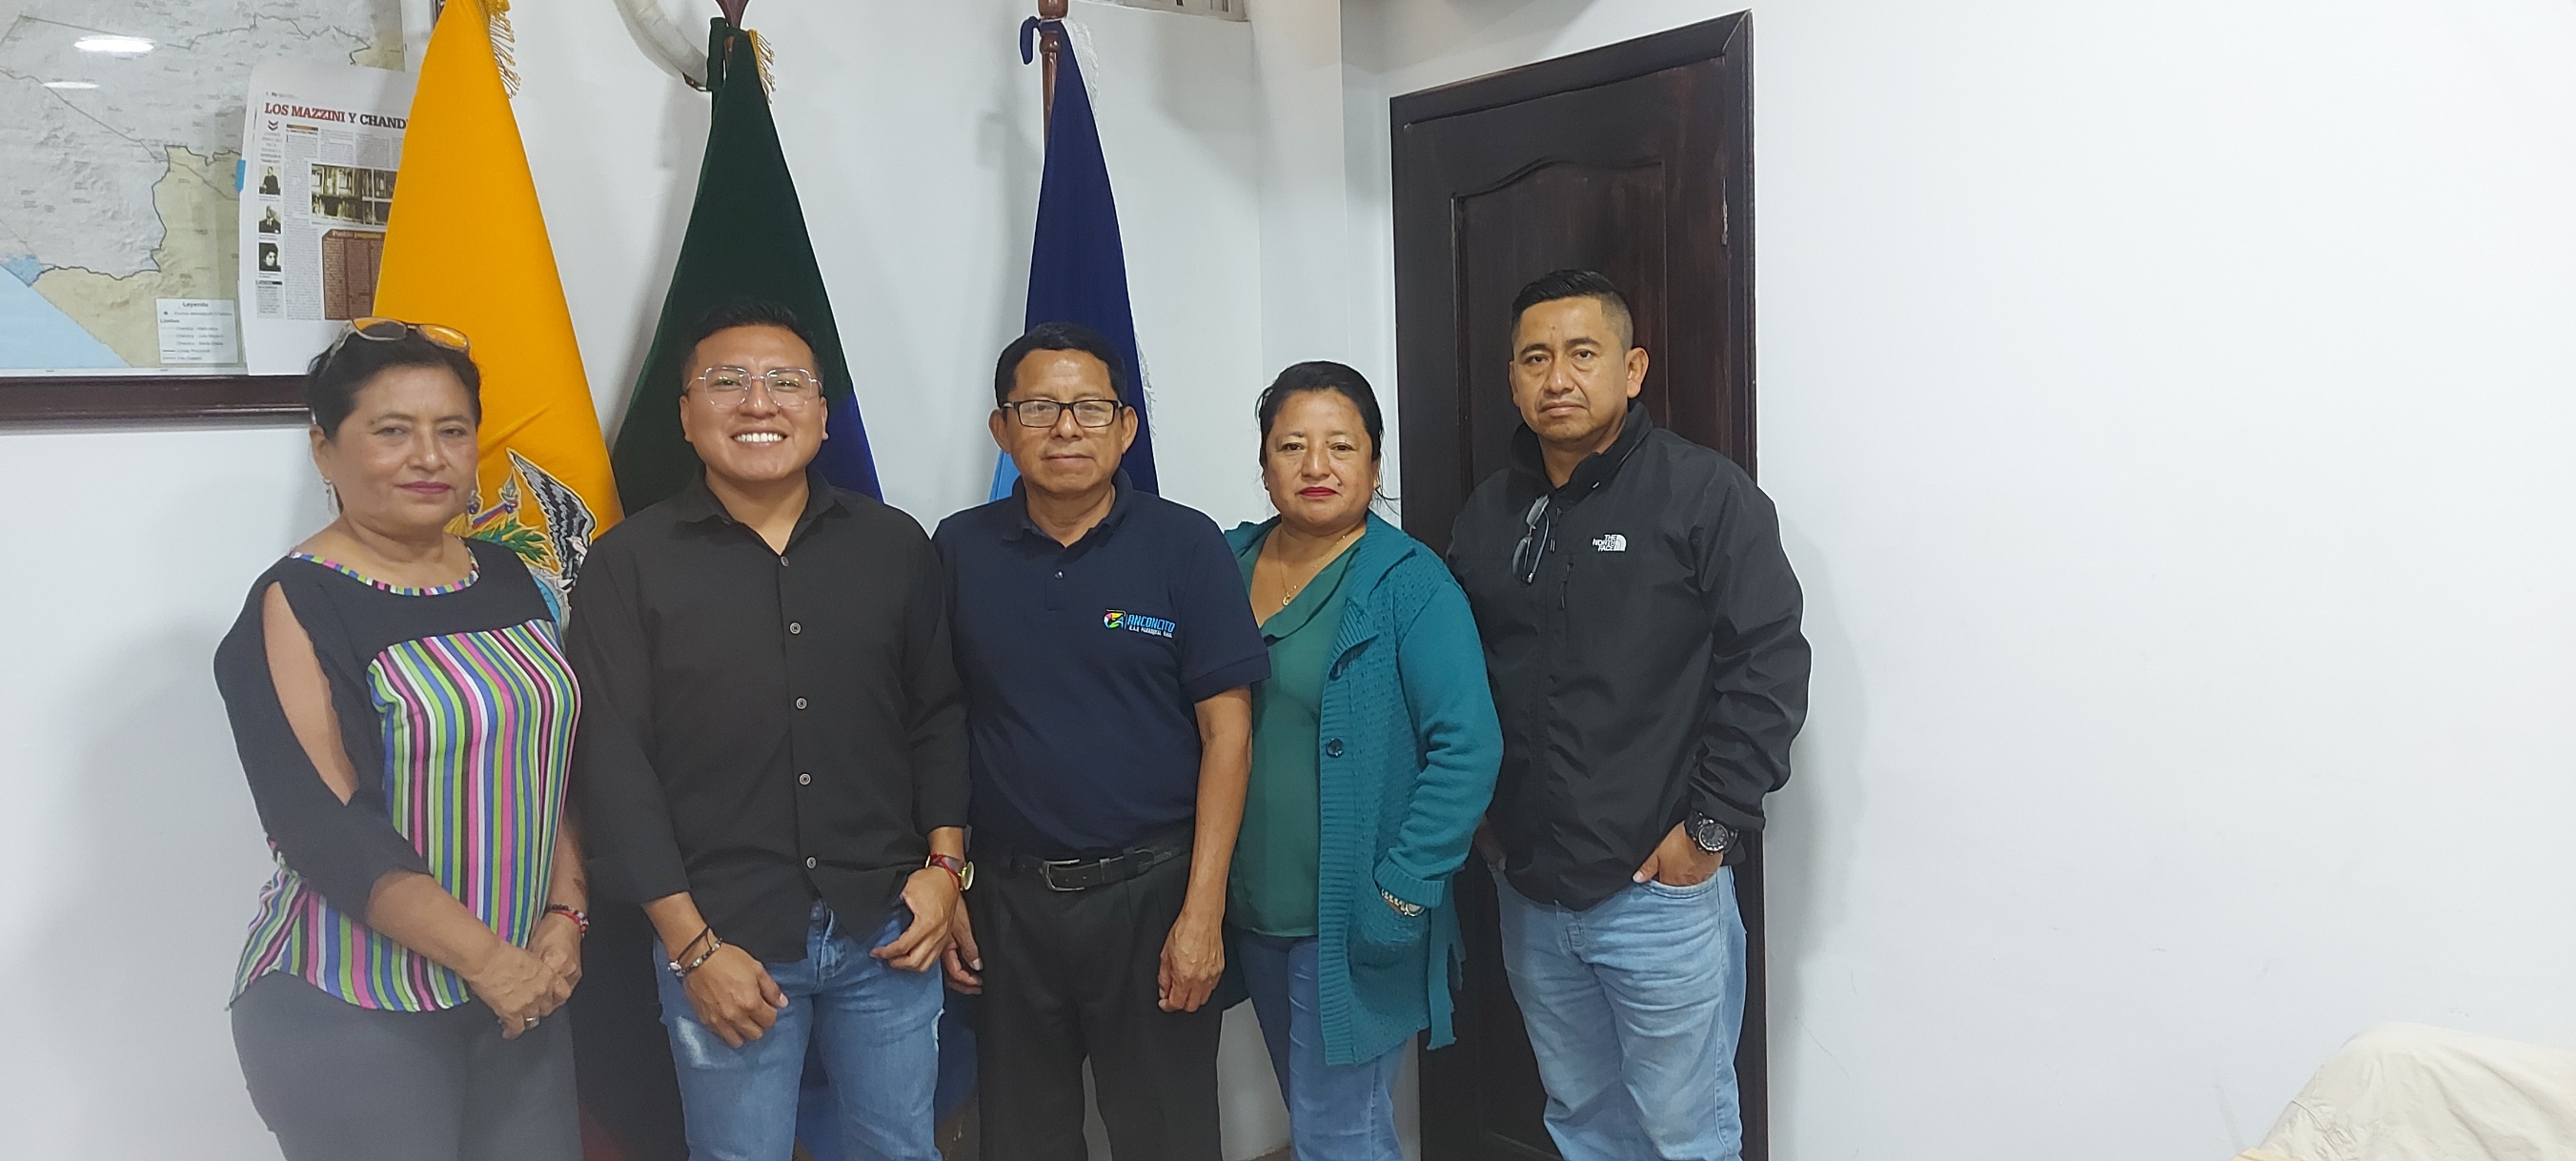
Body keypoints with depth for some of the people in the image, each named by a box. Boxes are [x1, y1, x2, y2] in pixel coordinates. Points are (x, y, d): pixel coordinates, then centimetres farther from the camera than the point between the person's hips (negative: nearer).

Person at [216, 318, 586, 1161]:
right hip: (351, 1012, -5)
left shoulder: (508, 579, 7)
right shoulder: (294, 606, -10)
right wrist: (487, 959, -19)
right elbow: (328, 829, -18)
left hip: (523, 988, 5)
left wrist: (564, 915, -3)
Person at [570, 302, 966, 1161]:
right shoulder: (630, 563, -4)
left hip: (889, 926, 3)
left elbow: (938, 718, 9)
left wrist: (944, 864, -1)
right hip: (723, 938, -2)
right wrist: (691, 944, -9)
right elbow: (614, 764, -6)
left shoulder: (895, 545, 4)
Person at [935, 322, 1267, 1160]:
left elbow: (1226, 732, -7)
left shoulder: (1185, 546, -6)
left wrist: (1202, 911, -10)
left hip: (1150, 891, -2)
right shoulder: (959, 550, 1)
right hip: (1005, 897, 2)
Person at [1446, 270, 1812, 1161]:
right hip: (1528, 891, 5)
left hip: (1660, 888, -5)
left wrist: (1711, 829, -13)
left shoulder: (1704, 494, -8)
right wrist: (1478, 817, 8)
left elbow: (1769, 665, -12)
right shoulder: (1488, 514, 8)